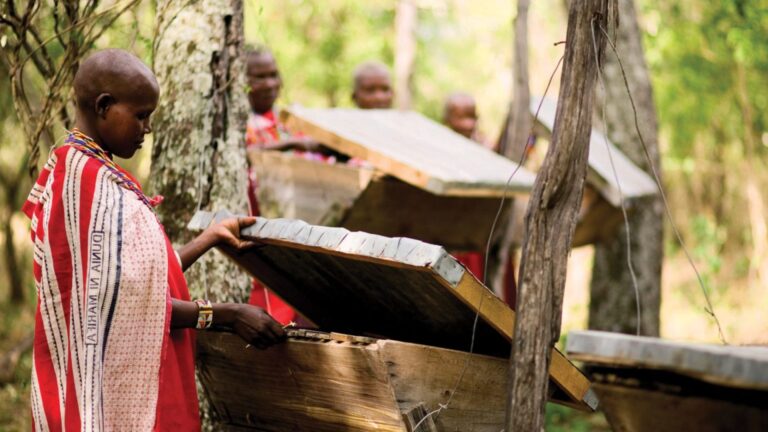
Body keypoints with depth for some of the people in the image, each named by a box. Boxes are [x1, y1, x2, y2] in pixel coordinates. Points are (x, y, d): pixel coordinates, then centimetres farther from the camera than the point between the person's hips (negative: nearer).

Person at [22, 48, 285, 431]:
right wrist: (228, 315, -17)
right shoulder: (91, 180, -17)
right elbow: (126, 301, -21)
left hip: (120, 382, 10)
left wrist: (211, 237, 16)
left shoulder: (76, 169, 12)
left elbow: (141, 276, 12)